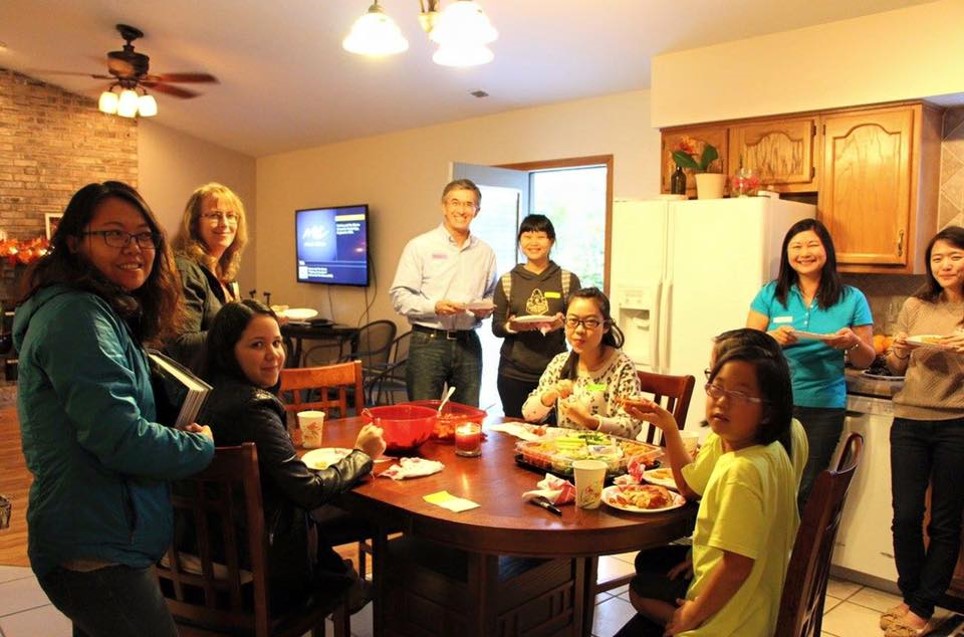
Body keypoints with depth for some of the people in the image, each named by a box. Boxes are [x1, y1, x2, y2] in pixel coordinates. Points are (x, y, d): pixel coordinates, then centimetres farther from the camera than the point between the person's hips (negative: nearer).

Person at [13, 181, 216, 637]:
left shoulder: (106, 313, 11)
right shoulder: (78, 317, -20)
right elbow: (120, 438, -28)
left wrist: (176, 433, 3)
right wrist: (200, 446, -11)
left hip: (95, 537, 10)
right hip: (96, 552, -10)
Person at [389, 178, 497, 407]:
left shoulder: (485, 252, 12)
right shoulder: (420, 246, -1)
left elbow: (490, 295, 20)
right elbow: (400, 296, -5)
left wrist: (485, 309, -2)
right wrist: (435, 307, -19)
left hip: (468, 343, 4)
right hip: (428, 342, -4)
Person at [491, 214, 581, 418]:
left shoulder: (568, 280, 3)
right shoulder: (507, 281, 6)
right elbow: (496, 327, 7)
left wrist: (563, 323, -14)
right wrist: (511, 326, -13)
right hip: (514, 373, 1)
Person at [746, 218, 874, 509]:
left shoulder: (852, 299, 3)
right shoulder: (771, 294, 4)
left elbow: (866, 360, 8)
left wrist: (852, 343, -15)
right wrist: (772, 338, -19)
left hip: (824, 409, 0)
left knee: (804, 492, 7)